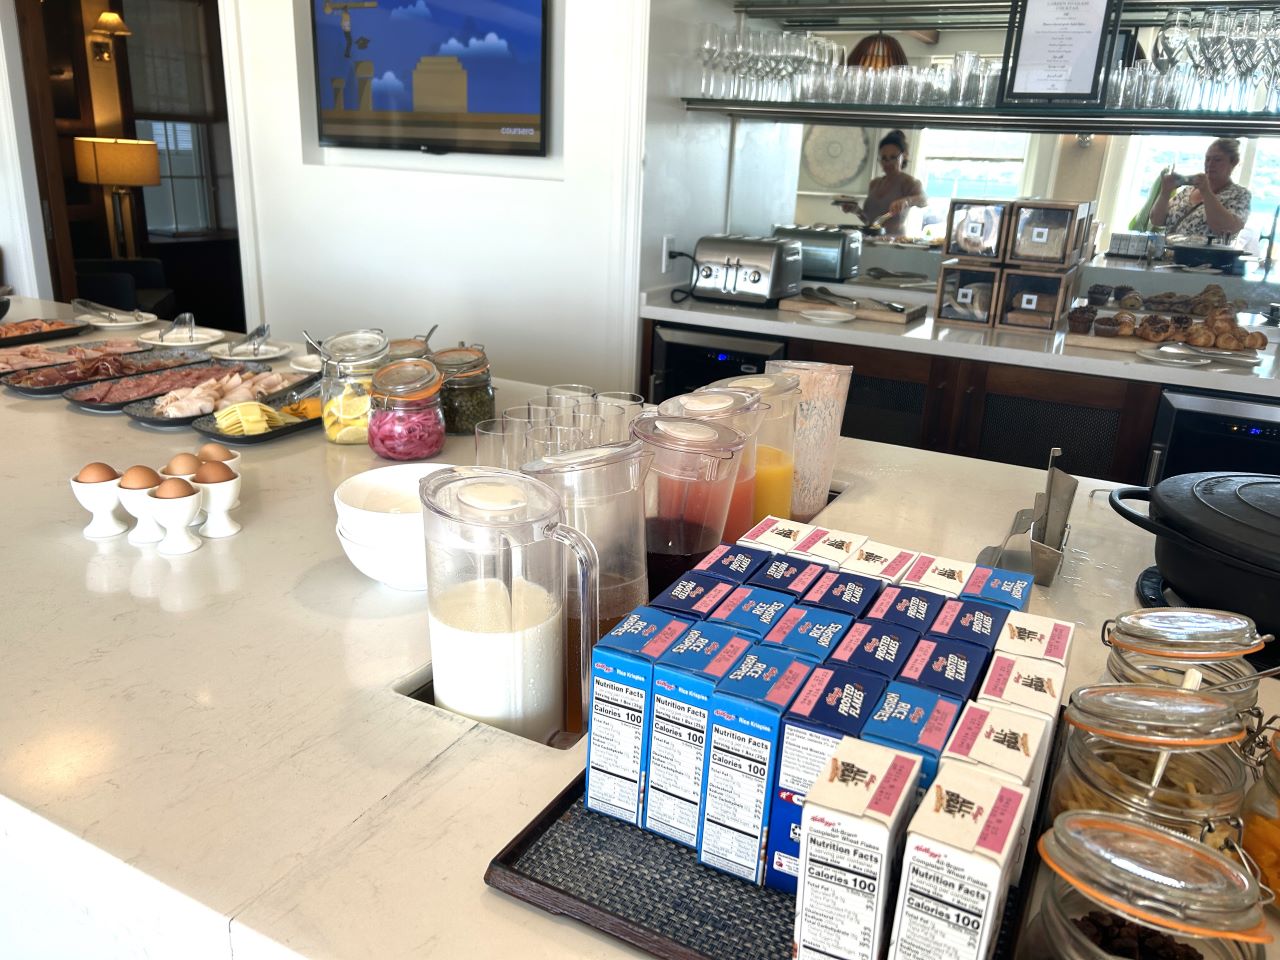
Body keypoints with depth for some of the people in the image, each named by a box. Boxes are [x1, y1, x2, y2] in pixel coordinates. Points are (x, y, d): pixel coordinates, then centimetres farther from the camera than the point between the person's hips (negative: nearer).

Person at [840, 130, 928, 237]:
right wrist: (856, 210, 4)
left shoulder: (907, 181, -1)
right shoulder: (875, 183, 16)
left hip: (894, 240, -5)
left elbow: (924, 200, -20)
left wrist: (905, 201, -38)